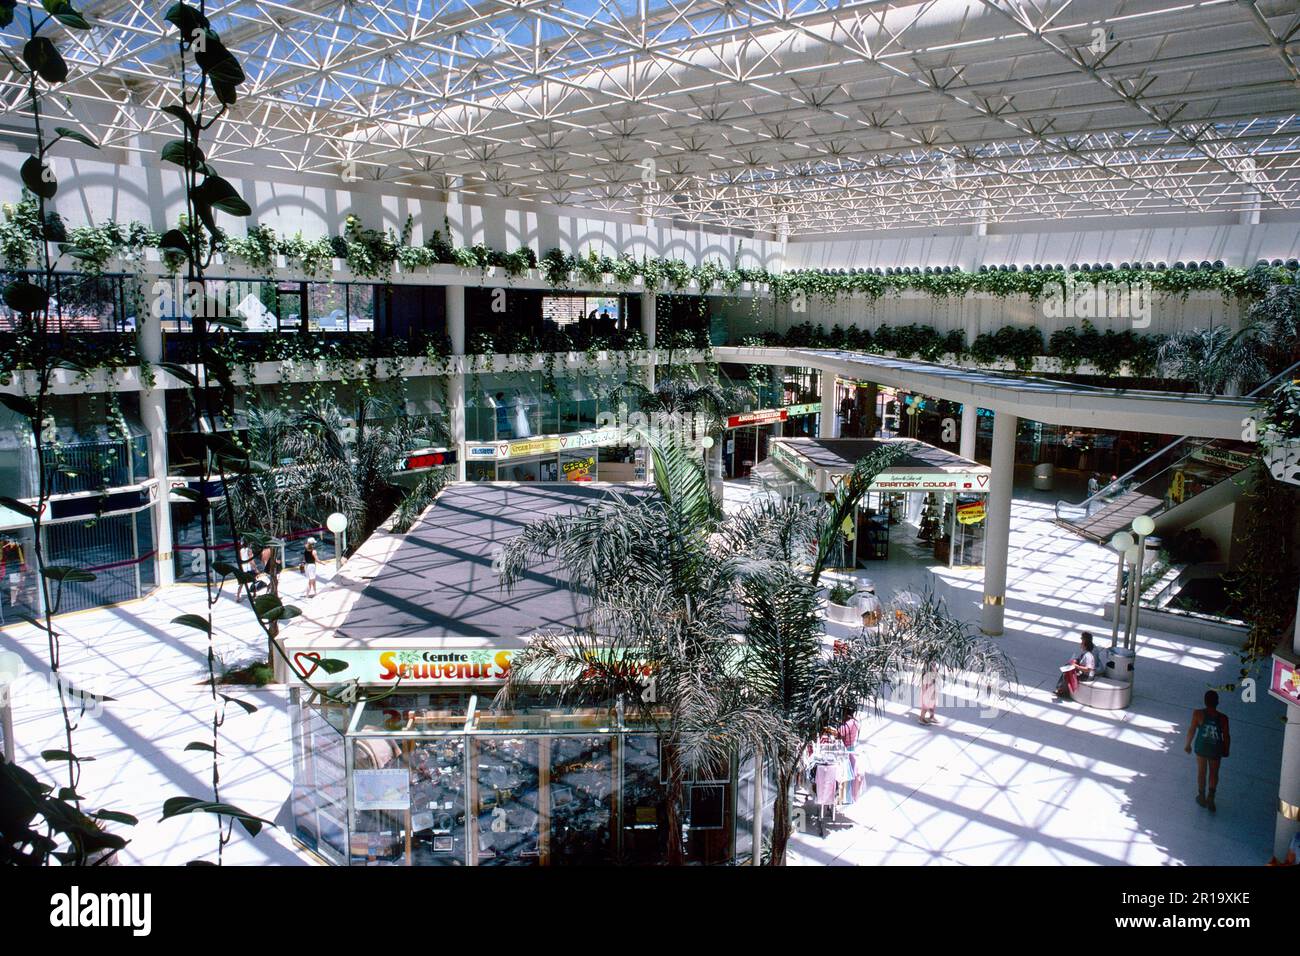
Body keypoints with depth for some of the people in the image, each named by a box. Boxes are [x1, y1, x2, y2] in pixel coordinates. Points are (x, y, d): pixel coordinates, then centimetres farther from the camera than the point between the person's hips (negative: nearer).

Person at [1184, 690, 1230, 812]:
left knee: (1201, 772, 19)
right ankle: (1210, 798, 17)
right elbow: (1226, 737, -8)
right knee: (1214, 773, 21)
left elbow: (1191, 730, -10)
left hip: (1201, 747, 0)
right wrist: (1226, 750, 11)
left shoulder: (1198, 714, -19)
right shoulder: (1223, 718, -17)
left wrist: (1188, 745, 5)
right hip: (1215, 749, 0)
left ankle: (1202, 797, 31)